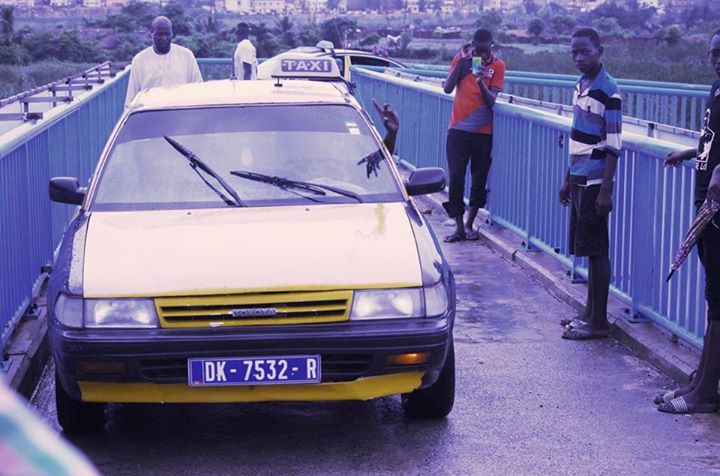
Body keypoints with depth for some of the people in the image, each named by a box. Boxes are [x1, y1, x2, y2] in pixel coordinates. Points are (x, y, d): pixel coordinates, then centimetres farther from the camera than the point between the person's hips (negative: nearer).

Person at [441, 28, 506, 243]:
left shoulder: (497, 66, -2)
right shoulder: (462, 58, 2)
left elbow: (491, 101, -8)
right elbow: (447, 88, -8)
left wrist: (481, 82, -26)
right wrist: (462, 61, -14)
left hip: (483, 132, 0)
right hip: (458, 129, 0)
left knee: (479, 179, 6)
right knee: (456, 177, -4)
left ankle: (469, 225, 21)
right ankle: (459, 227, 2)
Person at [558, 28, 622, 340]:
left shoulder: (608, 92, -14)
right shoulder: (580, 86, 12)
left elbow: (613, 145, -16)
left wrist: (605, 190, -18)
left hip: (594, 182, -8)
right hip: (579, 180, 8)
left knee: (597, 251, -4)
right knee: (588, 250, 14)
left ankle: (599, 322, 2)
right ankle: (590, 313, 22)